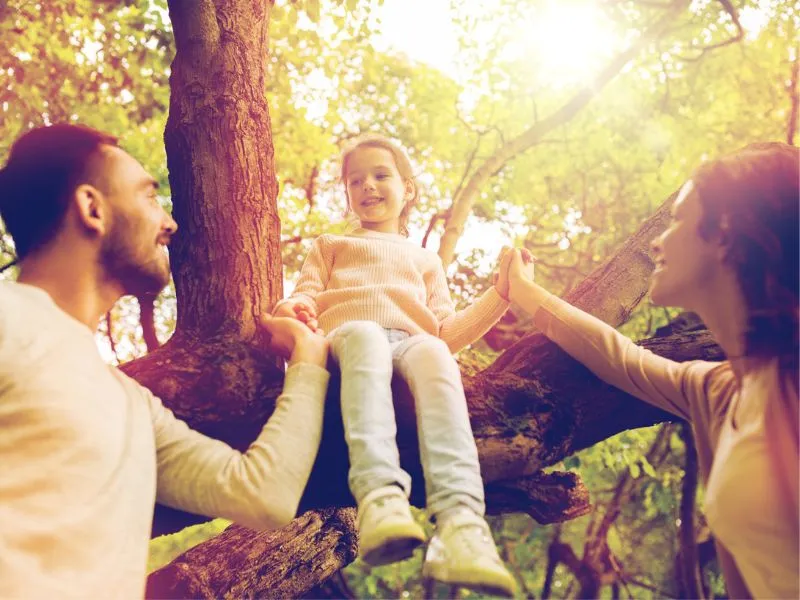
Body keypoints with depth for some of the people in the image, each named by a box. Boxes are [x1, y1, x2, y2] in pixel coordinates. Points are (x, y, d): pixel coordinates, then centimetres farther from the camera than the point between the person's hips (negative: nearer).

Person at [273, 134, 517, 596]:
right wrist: (293, 308, -6)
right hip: (347, 337, -1)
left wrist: (501, 292, 15)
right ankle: (380, 497, -61)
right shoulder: (331, 246, 37)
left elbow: (448, 333, 26)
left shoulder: (426, 260, 38)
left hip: (412, 341, 1)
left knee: (433, 354, -38)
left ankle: (460, 522, -60)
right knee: (365, 335, -40)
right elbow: (307, 300, 18)